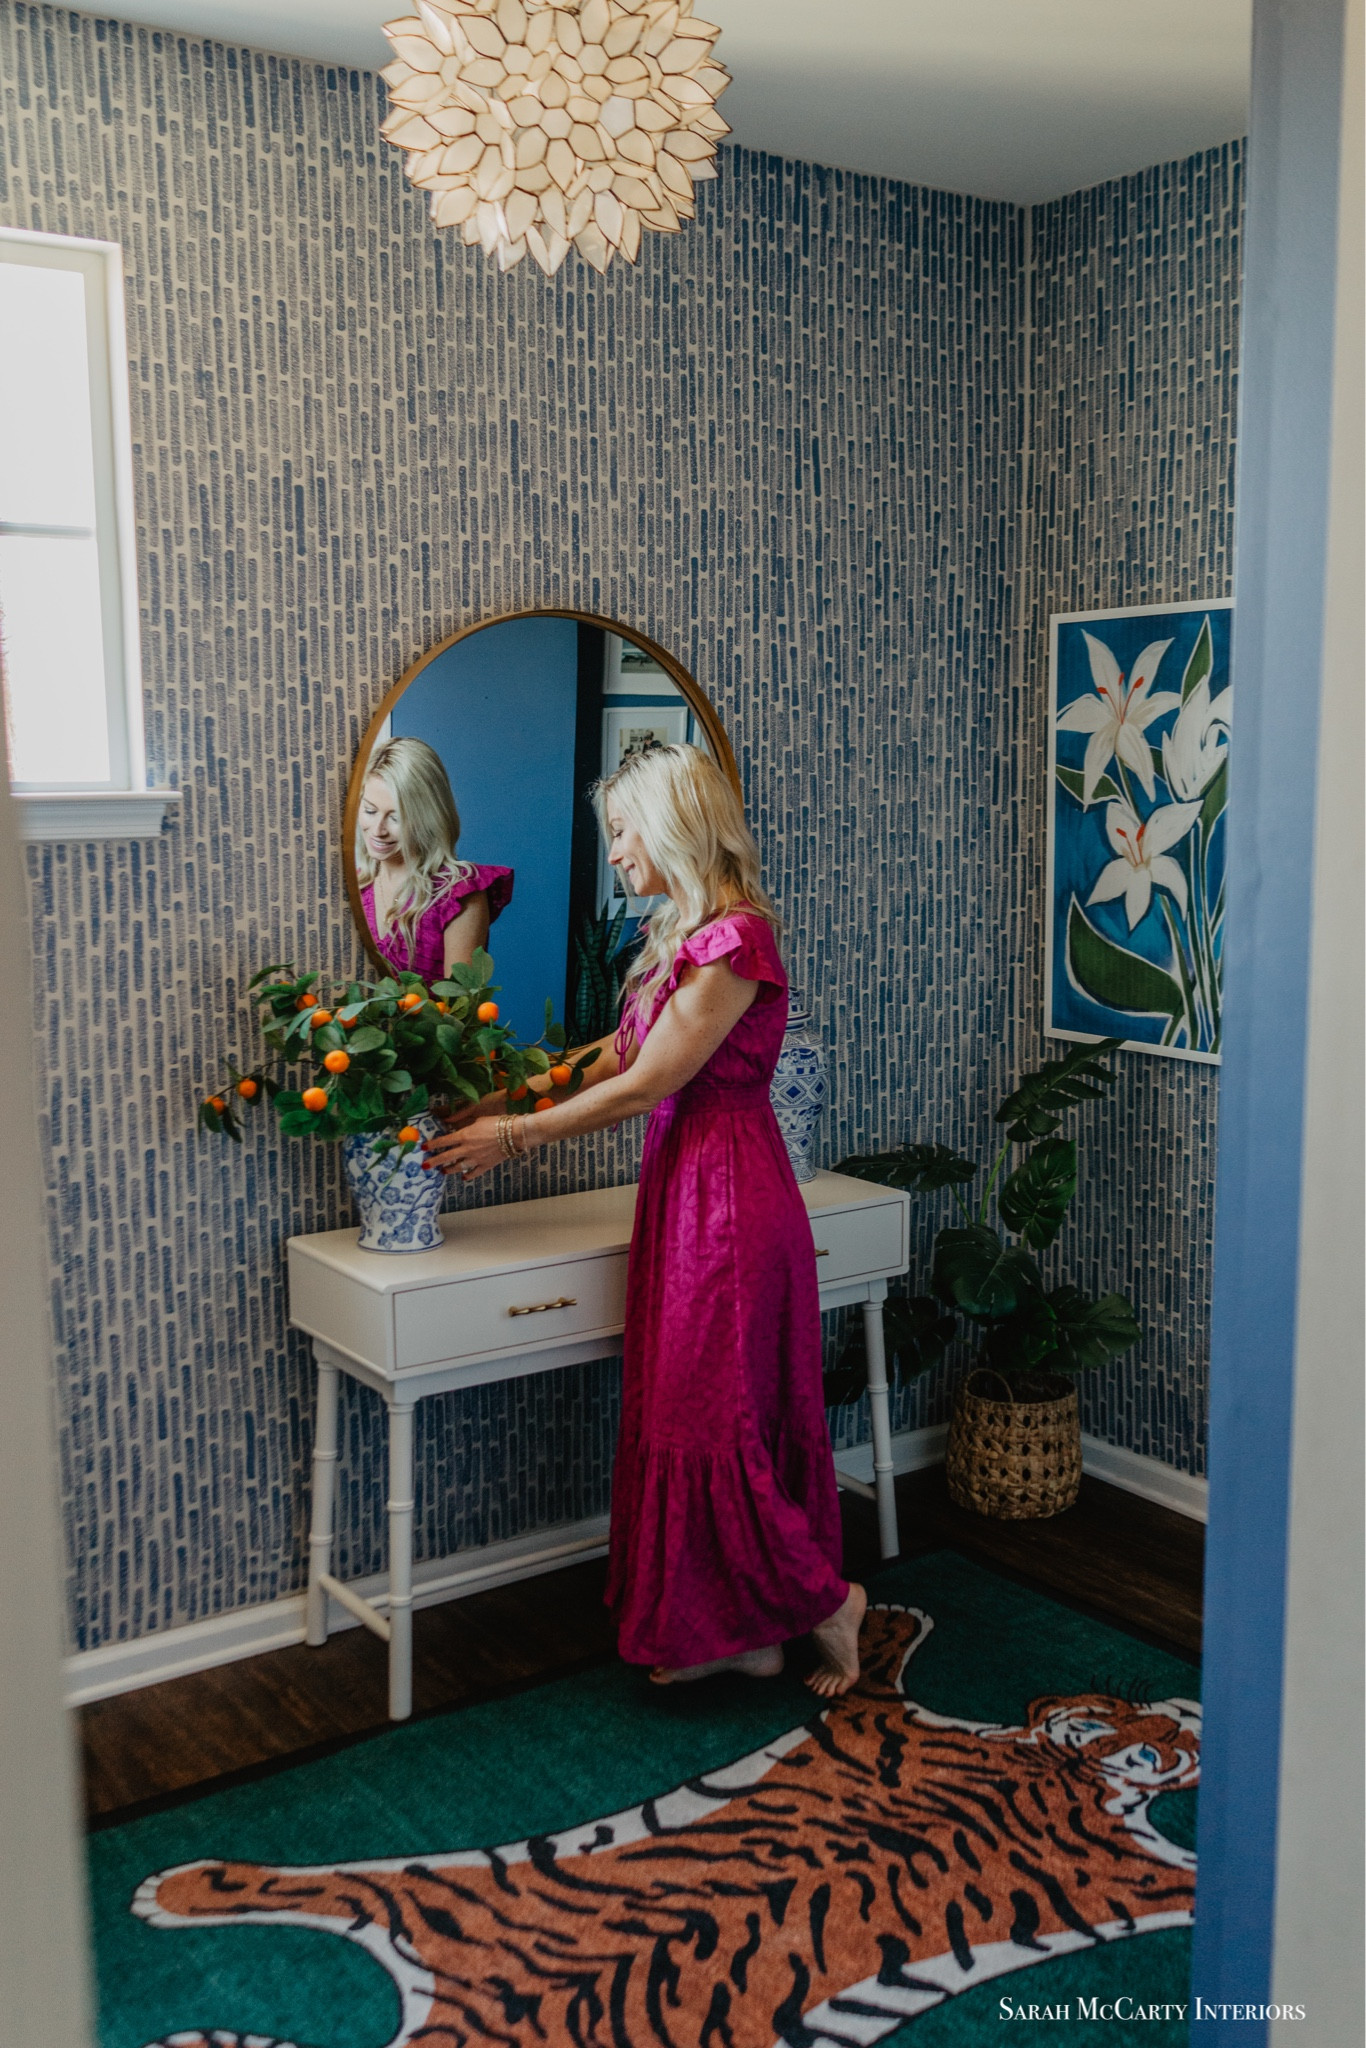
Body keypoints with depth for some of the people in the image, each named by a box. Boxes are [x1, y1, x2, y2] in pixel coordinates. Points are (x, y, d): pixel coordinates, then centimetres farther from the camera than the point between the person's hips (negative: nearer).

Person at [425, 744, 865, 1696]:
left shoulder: (735, 939, -18)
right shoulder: (685, 933, 12)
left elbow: (643, 1085, -18)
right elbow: (617, 1054, 16)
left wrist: (513, 1135, -10)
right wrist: (500, 1101, 12)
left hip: (728, 1193, -10)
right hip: (686, 1187, 10)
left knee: (713, 1420, -1)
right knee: (688, 1413, 13)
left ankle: (823, 1598, 18)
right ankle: (740, 1629, 24)